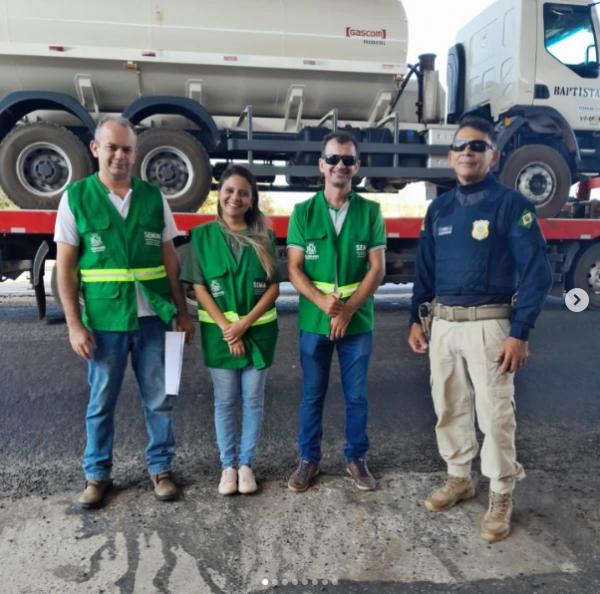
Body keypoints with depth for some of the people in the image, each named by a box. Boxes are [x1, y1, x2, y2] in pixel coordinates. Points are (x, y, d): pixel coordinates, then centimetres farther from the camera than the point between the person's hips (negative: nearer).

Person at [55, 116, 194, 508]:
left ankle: (160, 468, 28)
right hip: (104, 320, -1)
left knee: (159, 399, 10)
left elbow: (170, 259, 7)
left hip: (153, 317, 2)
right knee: (102, 402, 11)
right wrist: (74, 324, -8)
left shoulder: (153, 197, 4)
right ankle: (97, 475, 29)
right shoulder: (76, 197, -1)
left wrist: (181, 311, 4)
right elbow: (66, 267, -2)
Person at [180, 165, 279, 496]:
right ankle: (228, 465, 24)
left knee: (253, 401, 9)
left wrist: (245, 323, -14)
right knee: (225, 402, 9)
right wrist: (226, 327, -13)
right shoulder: (202, 235, -1)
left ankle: (246, 464, 24)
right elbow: (198, 287, -4)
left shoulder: (264, 237, 1)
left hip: (258, 330, 1)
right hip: (219, 332, 0)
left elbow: (274, 287, -2)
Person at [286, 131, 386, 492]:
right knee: (312, 395, 11)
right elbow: (294, 268, -2)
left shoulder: (371, 212, 1)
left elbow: (378, 267, -3)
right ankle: (309, 459, 27)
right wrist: (322, 301, -18)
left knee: (357, 395, 10)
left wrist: (348, 309, -13)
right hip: (314, 321, 0)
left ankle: (357, 458, 29)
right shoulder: (303, 212, 1)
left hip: (358, 321, 0)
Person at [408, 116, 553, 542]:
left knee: (495, 413, 1)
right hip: (443, 324, 6)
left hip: (488, 324, -5)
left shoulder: (511, 204, -6)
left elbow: (536, 273, -10)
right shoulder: (439, 208, 11)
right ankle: (459, 479, 33)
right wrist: (416, 320, 11)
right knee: (449, 408, 14)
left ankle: (501, 497, 20)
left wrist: (519, 333, -16)